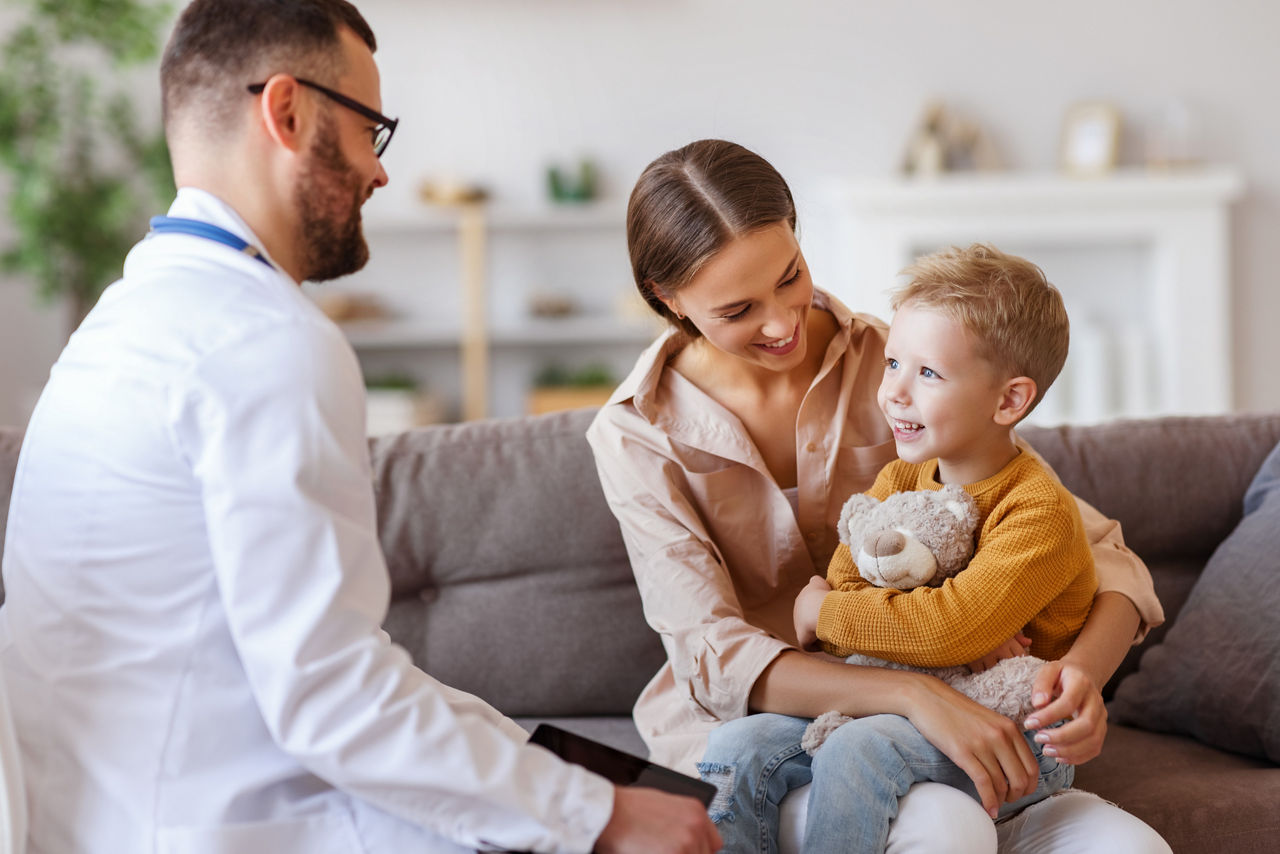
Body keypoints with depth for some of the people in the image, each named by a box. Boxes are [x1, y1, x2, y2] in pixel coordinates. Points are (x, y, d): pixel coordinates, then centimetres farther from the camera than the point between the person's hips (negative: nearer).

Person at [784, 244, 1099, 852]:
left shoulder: (1039, 513, -15)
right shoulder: (896, 482, 7)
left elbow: (952, 626, -27)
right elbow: (841, 587, -4)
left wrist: (821, 610, -14)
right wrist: (959, 641, -22)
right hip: (906, 715, 6)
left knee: (858, 751, -32)